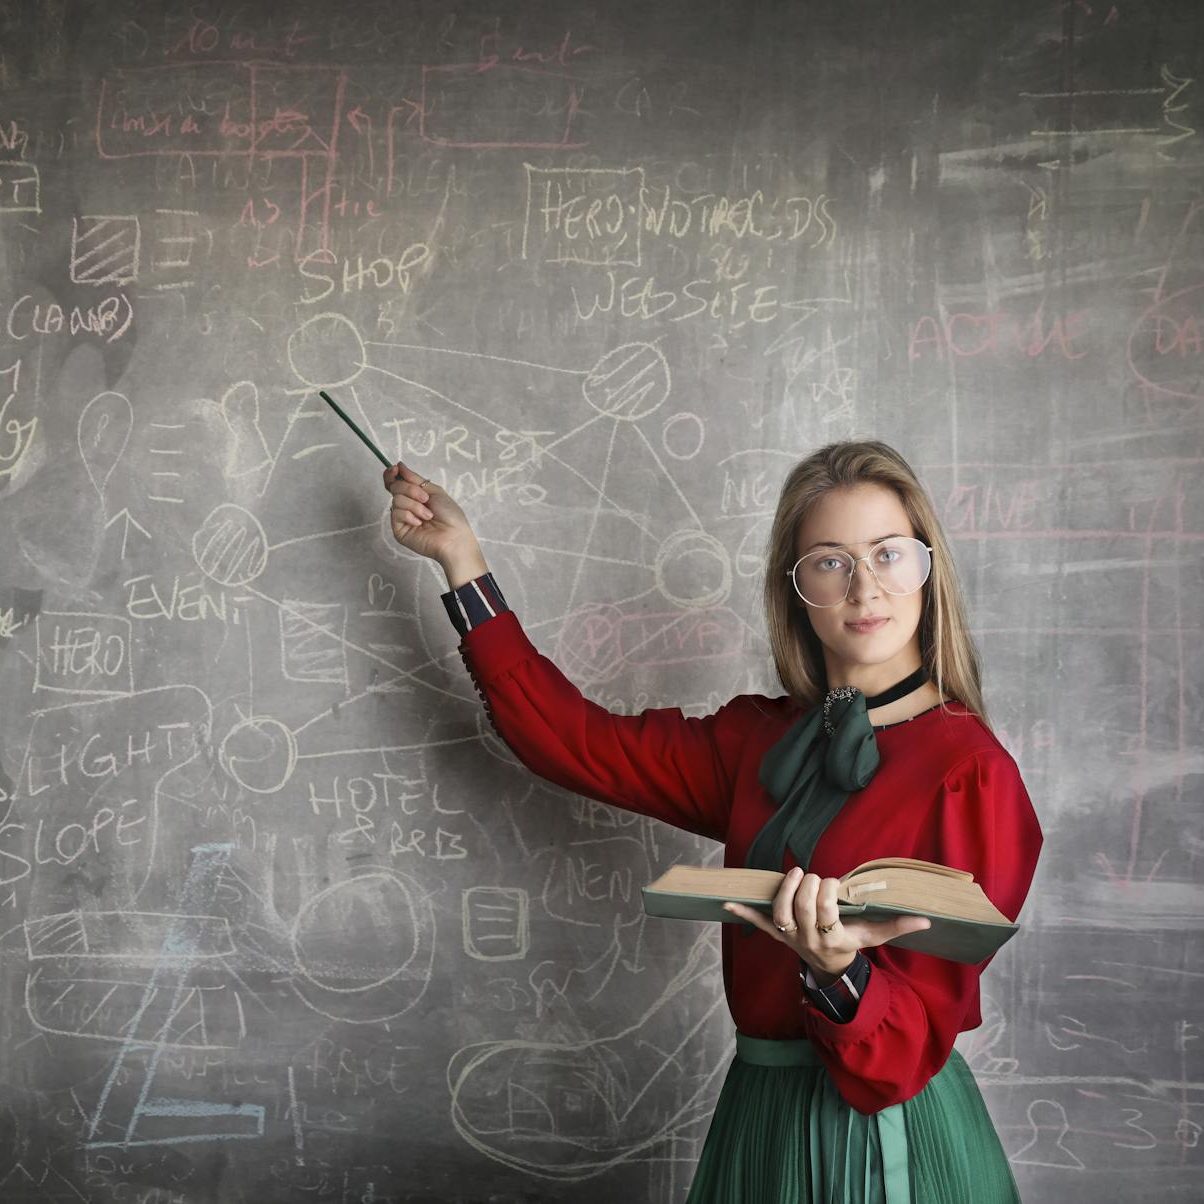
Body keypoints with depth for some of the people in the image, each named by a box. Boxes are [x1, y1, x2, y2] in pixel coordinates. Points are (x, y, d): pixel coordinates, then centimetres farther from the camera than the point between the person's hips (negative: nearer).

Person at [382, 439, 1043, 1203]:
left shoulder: (971, 772, -15)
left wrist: (837, 973, -37)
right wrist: (462, 559, 7)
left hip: (889, 1134, -5)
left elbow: (916, 1040, -16)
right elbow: (576, 741, 6)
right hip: (762, 1112, 6)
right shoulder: (761, 738, 3)